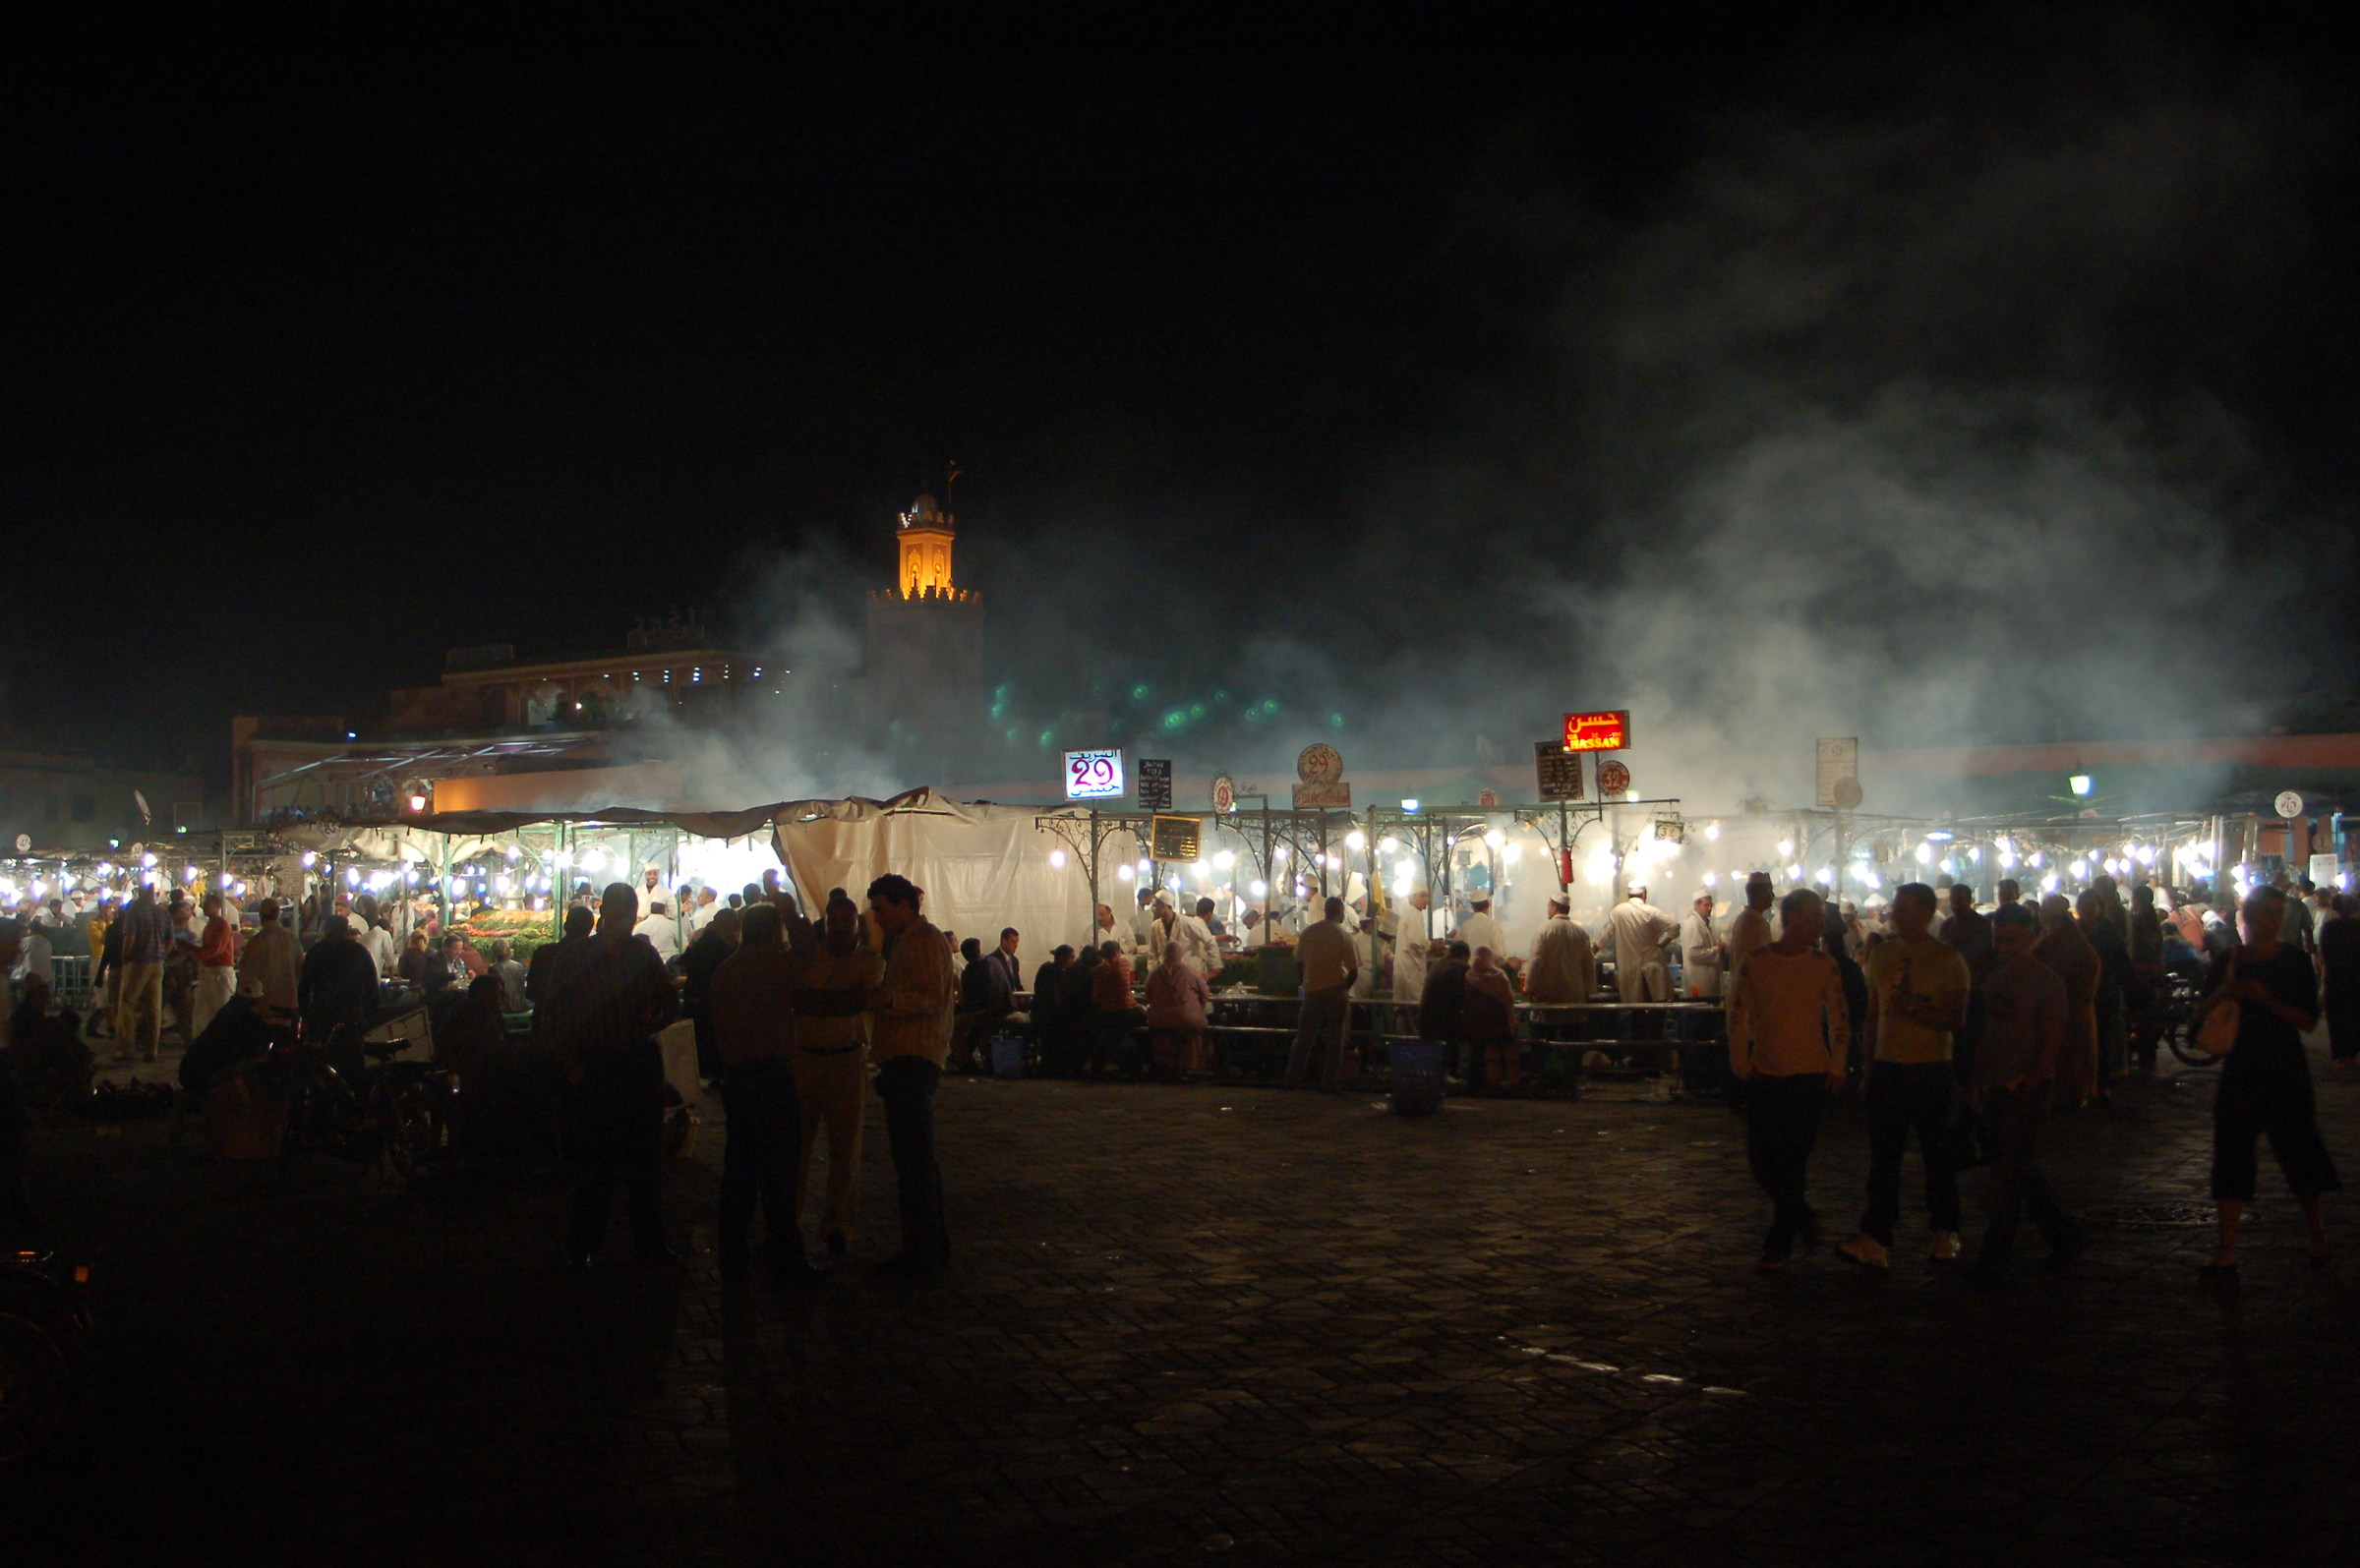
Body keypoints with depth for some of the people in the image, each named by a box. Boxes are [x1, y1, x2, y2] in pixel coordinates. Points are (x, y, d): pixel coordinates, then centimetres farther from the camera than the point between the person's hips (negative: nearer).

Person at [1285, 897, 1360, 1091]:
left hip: (1312, 990, 3)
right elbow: (1353, 970, -12)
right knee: (1335, 1038, 5)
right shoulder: (1343, 935, -9)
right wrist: (1344, 987, 4)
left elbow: (1299, 960, 8)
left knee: (1304, 1036, 10)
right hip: (1336, 992, -3)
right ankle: (1330, 1082, 6)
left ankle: (1293, 1079, 10)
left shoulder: (1308, 932, 1)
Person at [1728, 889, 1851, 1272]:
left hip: (1809, 1074, -2)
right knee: (1760, 1158, 4)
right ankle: (1801, 1212, 30)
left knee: (1793, 1161, -2)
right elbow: (1738, 1014, 4)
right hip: (1764, 1074, 2)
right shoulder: (1756, 960, -1)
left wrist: (1837, 1068, -1)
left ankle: (1779, 1244, 8)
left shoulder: (1823, 965, -1)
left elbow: (1840, 1019, 5)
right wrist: (1741, 1062, 0)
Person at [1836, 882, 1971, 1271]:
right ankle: (1875, 1239, -3)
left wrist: (1913, 1009, -22)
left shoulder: (1947, 958, -4)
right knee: (1883, 1156, -1)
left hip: (1932, 1069, -3)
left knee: (1937, 1155, 7)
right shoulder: (1882, 953, 10)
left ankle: (1945, 1233, 22)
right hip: (1888, 1067, 3)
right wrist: (1870, 1064, 15)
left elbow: (1956, 1019, -11)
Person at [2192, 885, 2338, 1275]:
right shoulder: (2230, 962, 4)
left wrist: (2266, 998, -21)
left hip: (2285, 1071, -2)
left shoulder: (2294, 961, -3)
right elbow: (2199, 1019, 5)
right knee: (2231, 1155, -2)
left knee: (2297, 1150, 5)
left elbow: (2309, 1021, -9)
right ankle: (2227, 1250, 0)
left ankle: (2317, 1230, 30)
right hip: (2240, 1069, 2)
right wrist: (2221, 994, -15)